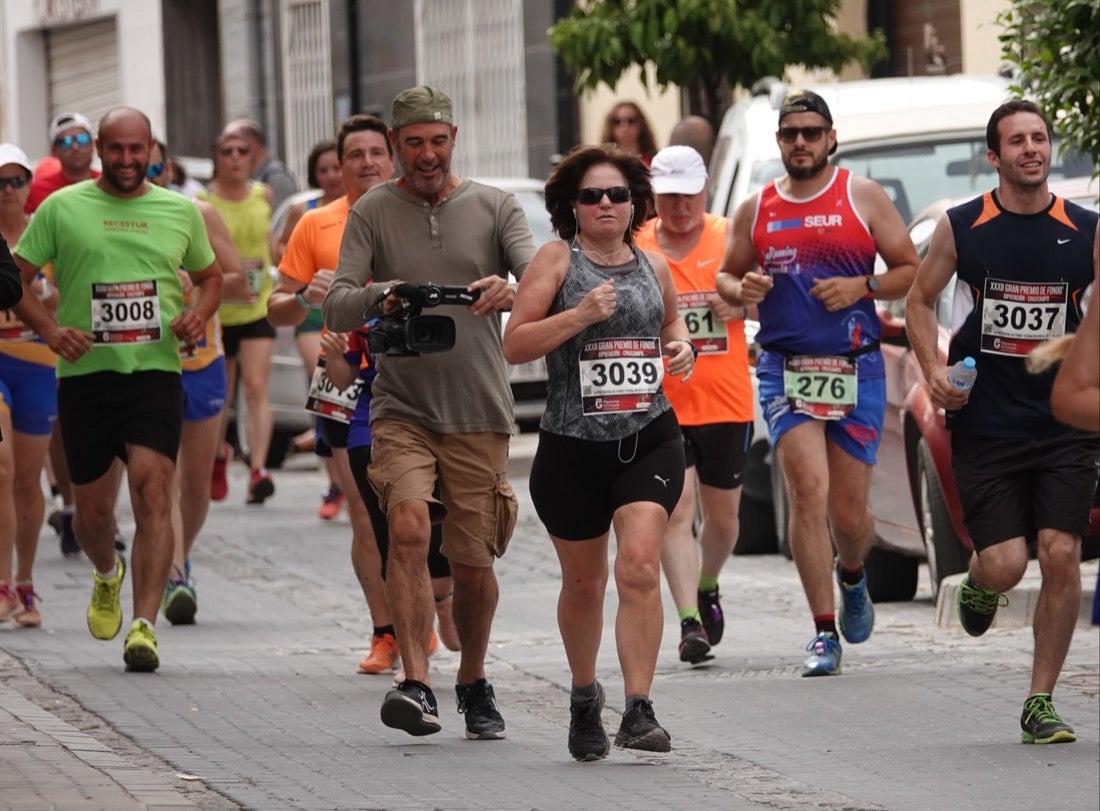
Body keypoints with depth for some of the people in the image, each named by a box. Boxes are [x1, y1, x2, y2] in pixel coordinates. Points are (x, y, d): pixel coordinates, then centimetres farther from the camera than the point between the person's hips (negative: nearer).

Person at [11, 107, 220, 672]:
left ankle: (144, 626, -21)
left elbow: (210, 276, 23)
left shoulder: (180, 212, 9)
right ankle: (107, 574, 44)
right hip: (85, 373, 0)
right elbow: (16, 278, 4)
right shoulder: (61, 208, 3)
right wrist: (50, 329, -12)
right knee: (92, 508, 9)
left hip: (156, 372, 0)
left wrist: (198, 313, 1)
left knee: (152, 491, -17)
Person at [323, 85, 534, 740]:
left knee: (473, 562, 6)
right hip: (401, 409, -1)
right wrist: (377, 297, -27)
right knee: (408, 527, -23)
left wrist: (510, 288, -32)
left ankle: (475, 683, 30)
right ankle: (417, 686, -26)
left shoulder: (495, 208, 6)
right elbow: (337, 307, -4)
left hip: (480, 414, 1)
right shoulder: (373, 213, 5)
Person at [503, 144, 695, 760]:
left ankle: (639, 710, -19)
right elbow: (515, 345, -9)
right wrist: (579, 315, -21)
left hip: (649, 438, 1)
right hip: (573, 445, -1)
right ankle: (585, 697, 37)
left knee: (640, 564, -18)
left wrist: (682, 346, 7)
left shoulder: (653, 267, 9)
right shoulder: (557, 260, -2)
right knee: (584, 580, 13)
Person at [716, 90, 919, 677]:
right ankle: (824, 633, -11)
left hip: (857, 370, 0)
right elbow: (725, 276, 19)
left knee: (848, 512, 4)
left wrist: (862, 286, -13)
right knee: (808, 492, -16)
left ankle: (852, 576, 41)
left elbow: (912, 271, 5)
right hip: (785, 369, 0)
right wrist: (742, 290, -4)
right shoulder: (755, 210, 9)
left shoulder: (864, 198, 4)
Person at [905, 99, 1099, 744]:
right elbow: (920, 299, 12)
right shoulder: (962, 228, 0)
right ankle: (978, 584, 31)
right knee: (1004, 564, -9)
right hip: (985, 425, -1)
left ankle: (1041, 704, 4)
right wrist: (935, 370, -2)